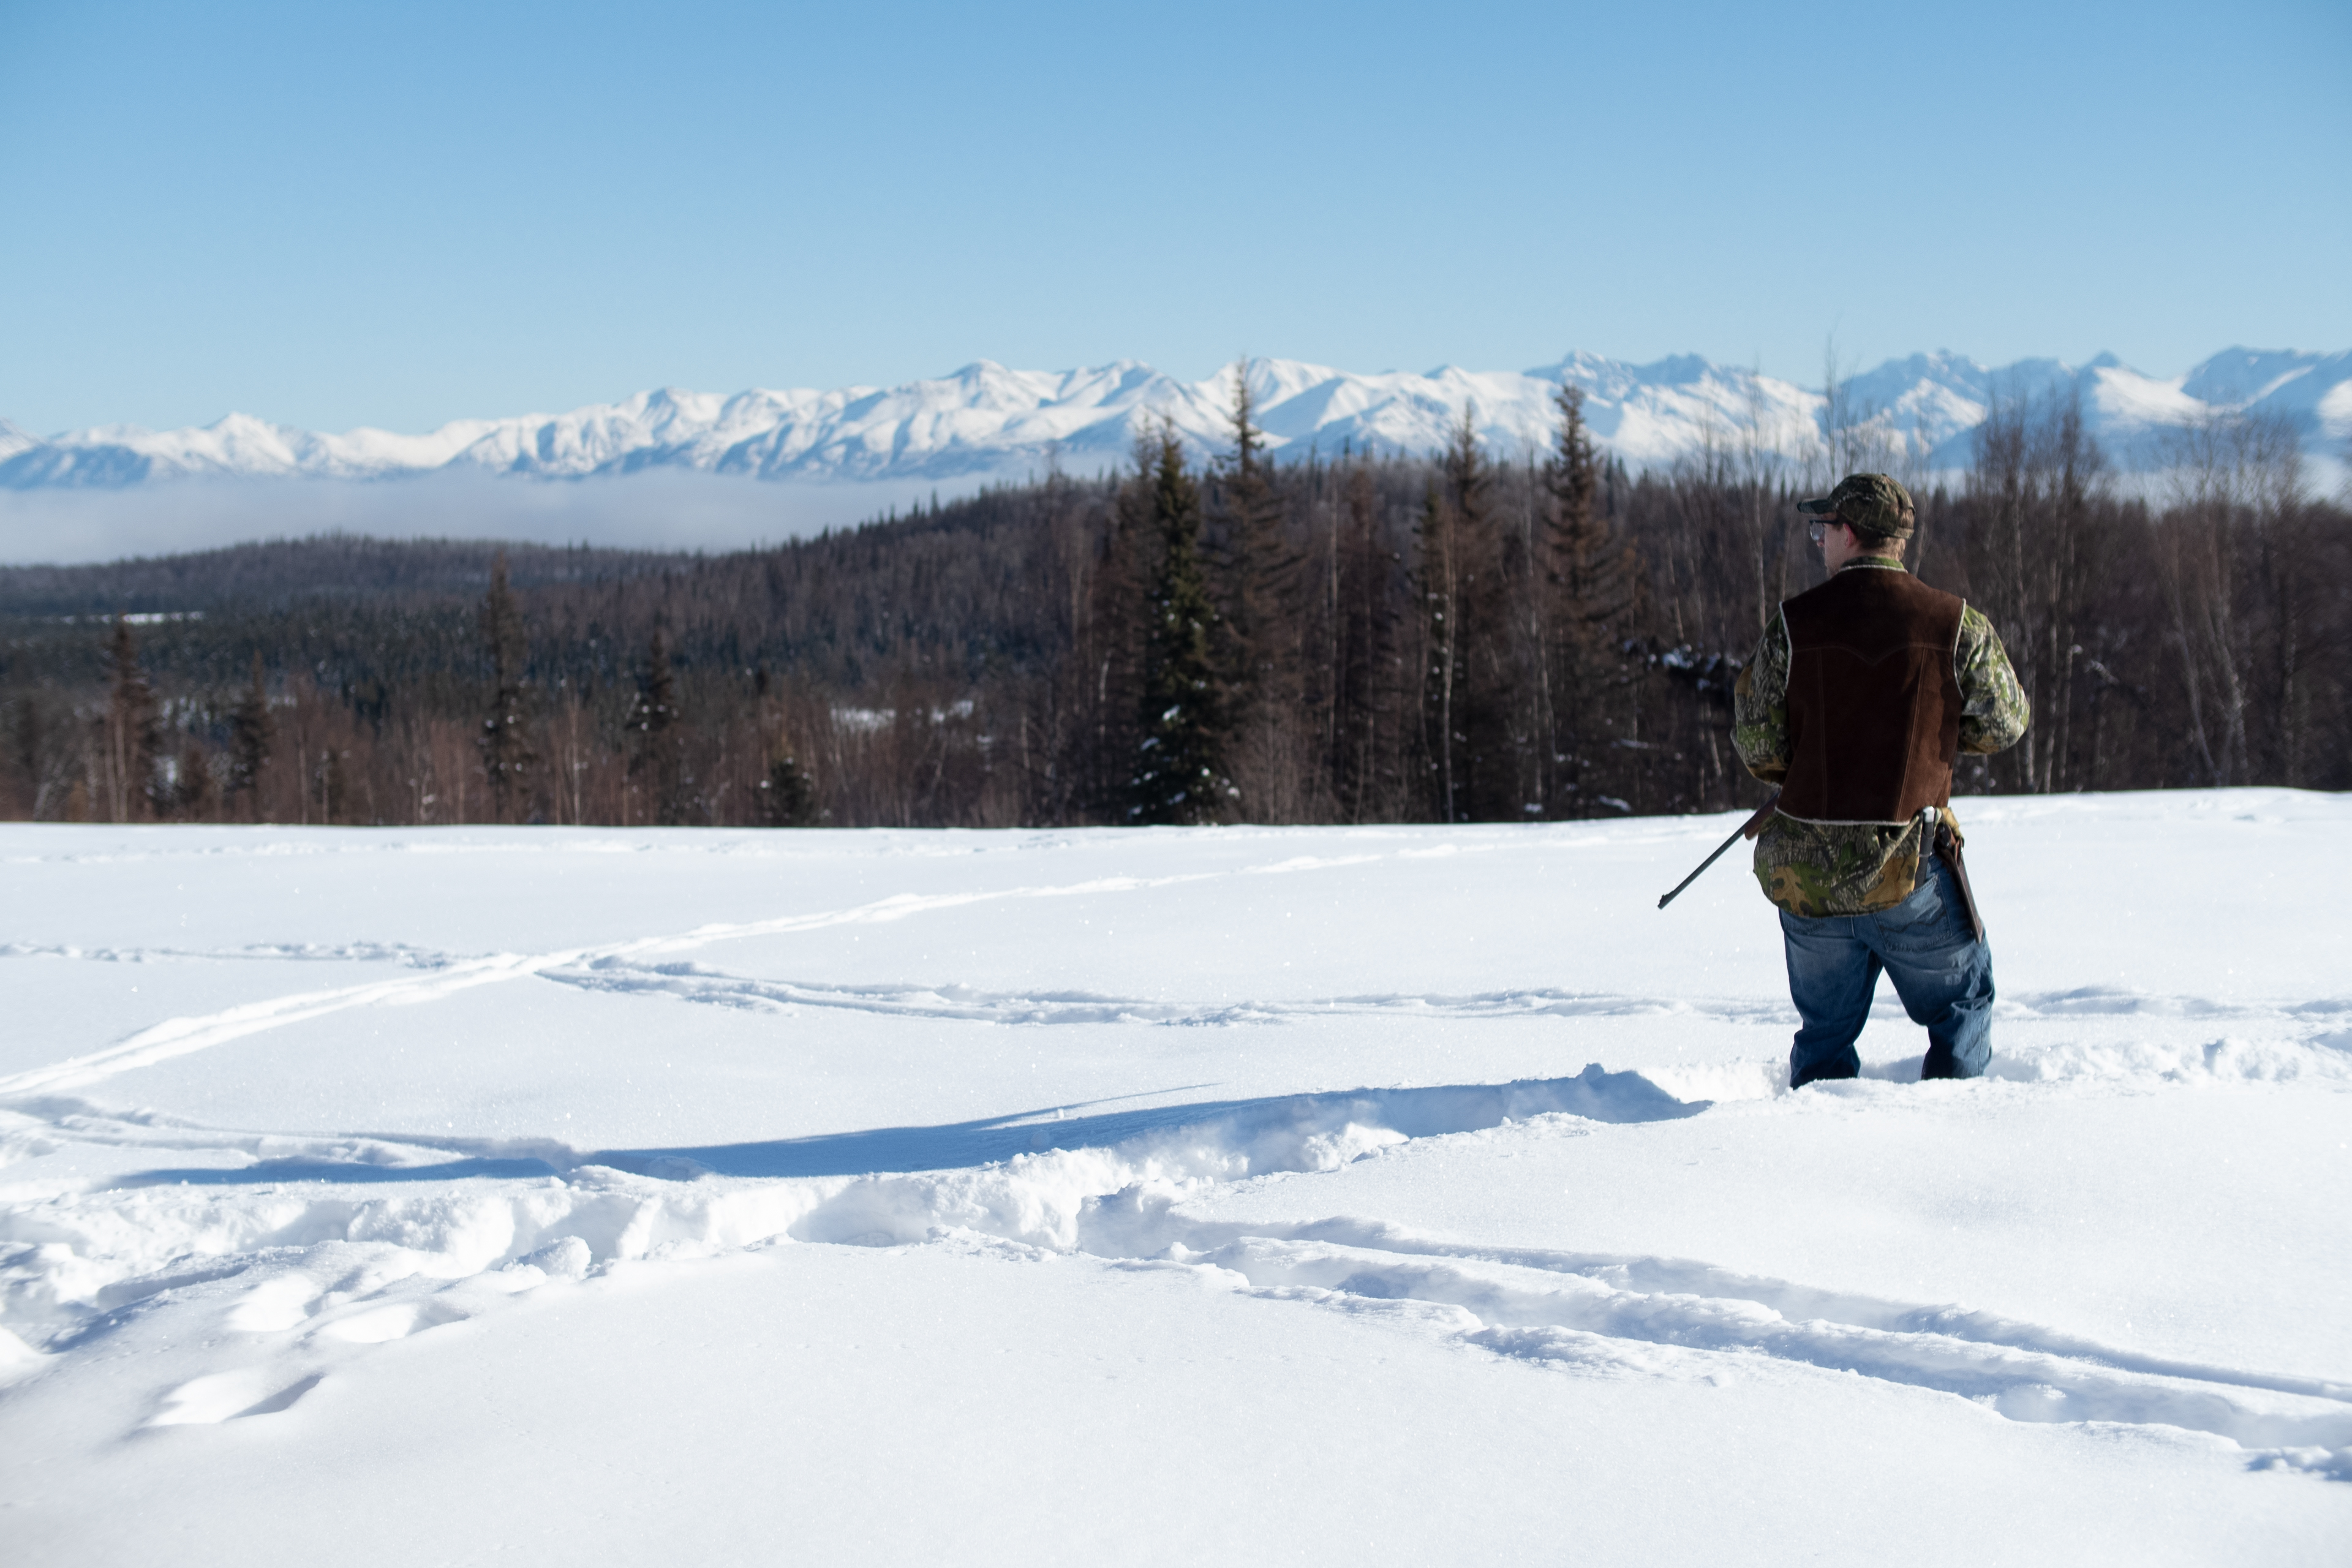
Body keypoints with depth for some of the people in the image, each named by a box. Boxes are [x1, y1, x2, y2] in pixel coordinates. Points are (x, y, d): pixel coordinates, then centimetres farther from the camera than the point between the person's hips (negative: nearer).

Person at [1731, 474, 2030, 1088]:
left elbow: (1759, 750, -1)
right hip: (1912, 874, -2)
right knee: (1962, 1012, 17)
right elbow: (2005, 725, 5)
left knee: (1825, 1031, 18)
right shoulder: (1957, 624, -6)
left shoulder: (1793, 624, -4)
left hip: (1807, 874, 2)